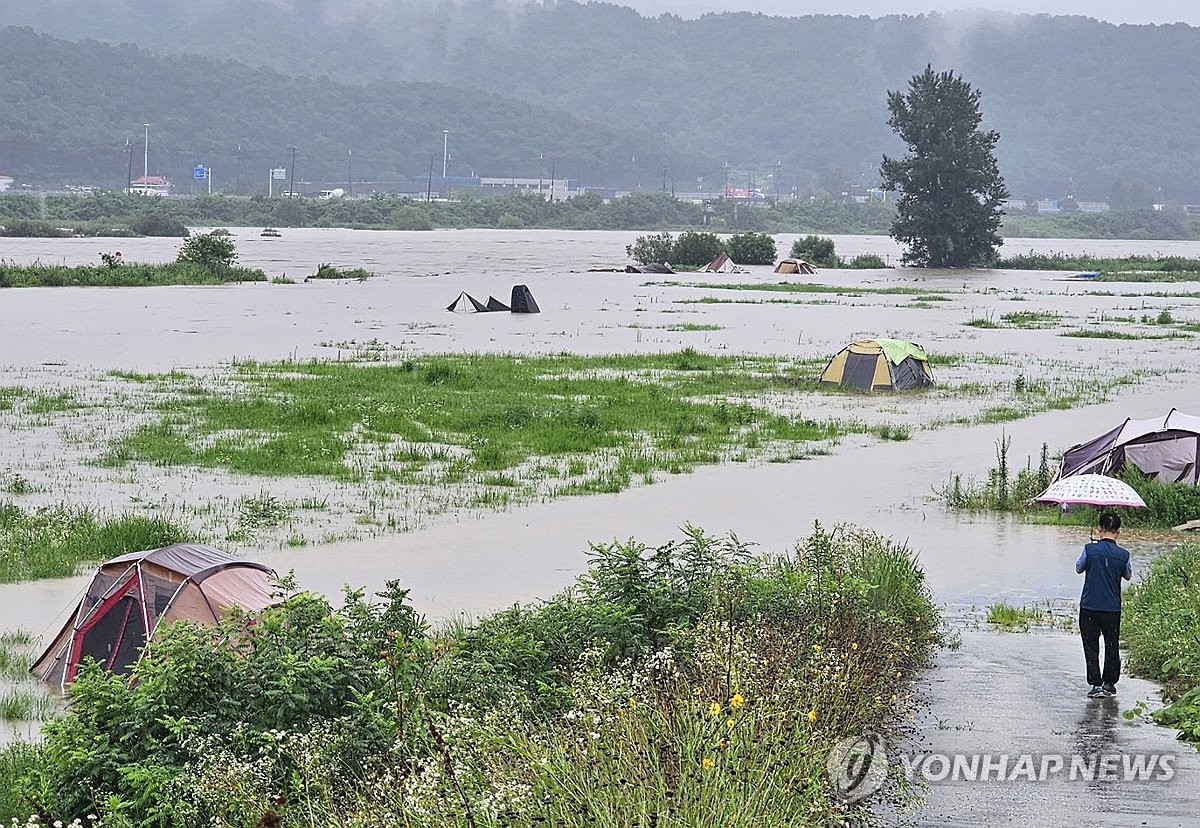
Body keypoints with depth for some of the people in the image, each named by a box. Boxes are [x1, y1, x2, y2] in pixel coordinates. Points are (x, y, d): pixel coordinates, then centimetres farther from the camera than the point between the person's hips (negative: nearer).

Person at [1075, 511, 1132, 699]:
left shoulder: (1090, 550, -10)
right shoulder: (1123, 555, -7)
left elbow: (1078, 569, 8)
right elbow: (1128, 576, 12)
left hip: (1089, 607, -1)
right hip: (1112, 608, 1)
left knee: (1091, 646, 5)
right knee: (1112, 646, 15)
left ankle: (1096, 684, -2)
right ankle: (1109, 683, 21)